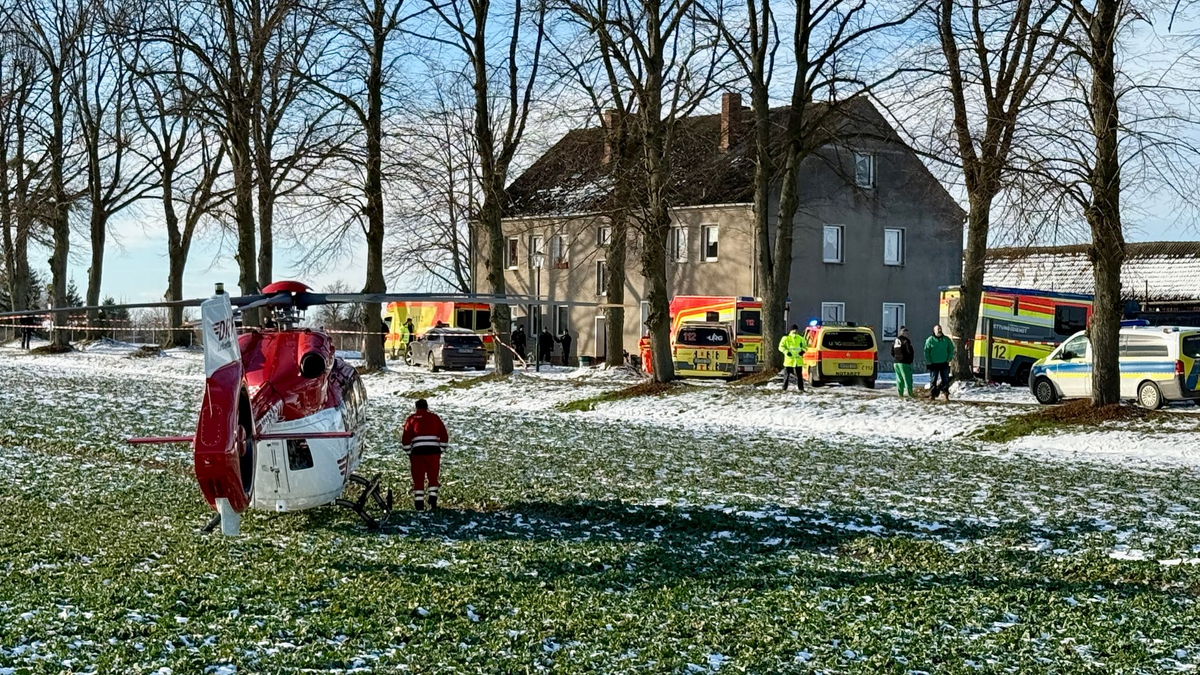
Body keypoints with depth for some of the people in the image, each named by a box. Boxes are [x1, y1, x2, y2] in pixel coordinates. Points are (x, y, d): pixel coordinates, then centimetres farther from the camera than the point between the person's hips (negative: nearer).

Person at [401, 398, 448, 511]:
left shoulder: (411, 419, 8)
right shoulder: (435, 418, 12)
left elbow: (405, 438, 3)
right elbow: (444, 436, 10)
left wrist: (409, 453, 12)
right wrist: (441, 450, 18)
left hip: (417, 452, -1)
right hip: (433, 451, 1)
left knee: (418, 479, 6)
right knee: (433, 477, 13)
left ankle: (419, 504, 4)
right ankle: (433, 501, 1)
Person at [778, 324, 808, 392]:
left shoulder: (801, 339, 9)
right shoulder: (786, 338, 1)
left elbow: (805, 346, 19)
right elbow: (781, 347, -1)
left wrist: (803, 351, -2)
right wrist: (786, 351, -17)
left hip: (798, 360, 2)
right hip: (789, 360, -2)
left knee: (799, 375, 4)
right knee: (787, 375, 1)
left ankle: (800, 388, 11)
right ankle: (784, 388, 8)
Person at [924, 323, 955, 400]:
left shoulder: (946, 339, 5)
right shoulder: (930, 340, -1)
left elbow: (951, 349, 11)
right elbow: (926, 352, 1)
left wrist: (949, 359, 0)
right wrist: (929, 362, -5)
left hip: (944, 364, 2)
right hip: (934, 364, -2)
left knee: (945, 380, 2)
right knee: (933, 380, 2)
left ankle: (946, 395, 6)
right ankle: (932, 394, 7)